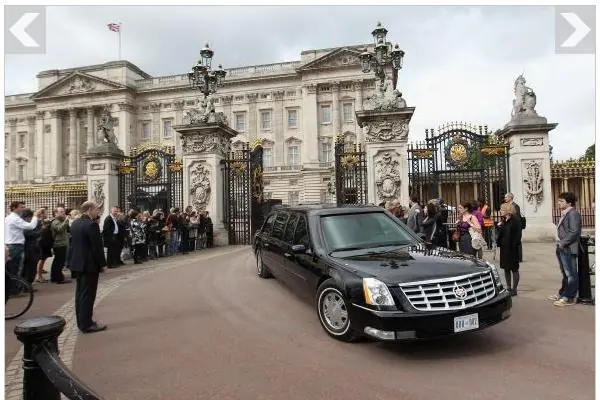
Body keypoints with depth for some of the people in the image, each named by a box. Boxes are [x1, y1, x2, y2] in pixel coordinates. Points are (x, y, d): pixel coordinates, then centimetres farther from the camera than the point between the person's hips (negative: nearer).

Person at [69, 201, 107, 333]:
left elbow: (75, 243, 14)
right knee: (87, 294, -3)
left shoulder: (75, 223, 9)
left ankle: (81, 321, 25)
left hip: (78, 263, 9)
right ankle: (87, 324, 4)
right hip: (90, 264, -9)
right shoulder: (91, 224, -19)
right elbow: (97, 246, -19)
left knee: (80, 293, 15)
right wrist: (102, 263, -9)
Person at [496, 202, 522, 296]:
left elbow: (517, 236, -16)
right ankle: (508, 288, 23)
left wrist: (514, 246, -21)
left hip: (512, 249, -8)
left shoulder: (515, 221, -12)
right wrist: (499, 227, -2)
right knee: (506, 269, 13)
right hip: (504, 248, 8)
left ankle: (514, 289, 12)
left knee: (514, 269, 4)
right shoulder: (503, 221, 11)